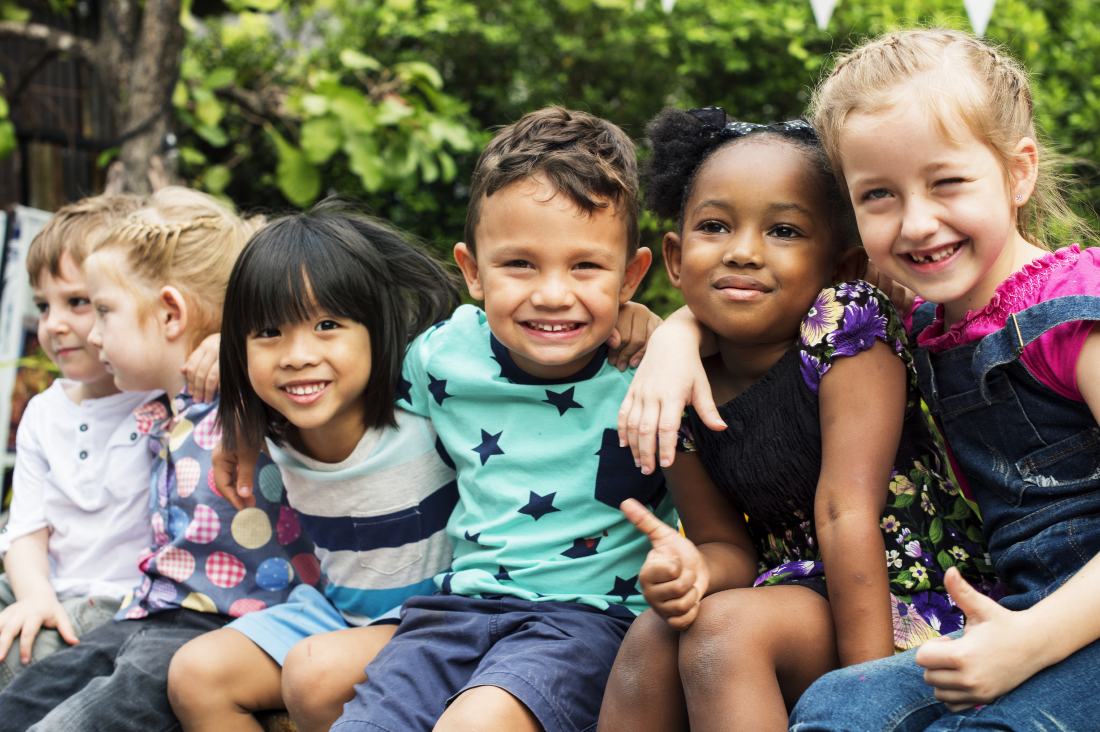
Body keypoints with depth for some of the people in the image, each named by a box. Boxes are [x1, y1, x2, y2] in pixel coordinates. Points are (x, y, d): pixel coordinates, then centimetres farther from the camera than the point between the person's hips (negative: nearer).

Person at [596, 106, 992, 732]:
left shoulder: (844, 324, -14)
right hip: (799, 590, 5)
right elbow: (728, 544, 6)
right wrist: (696, 569, -20)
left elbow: (847, 511, -20)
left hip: (911, 607, -5)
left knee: (726, 627, -26)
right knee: (653, 638, -18)